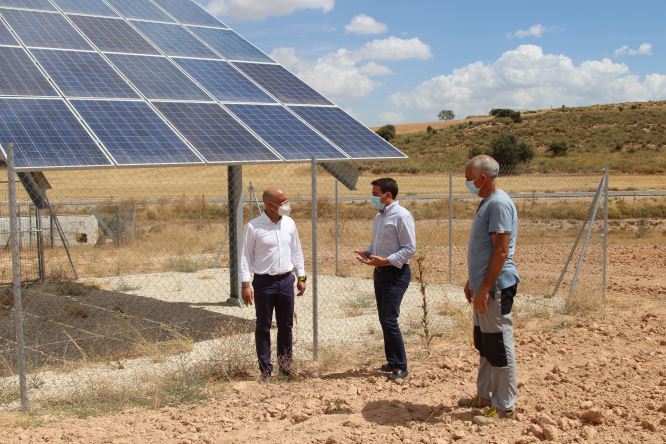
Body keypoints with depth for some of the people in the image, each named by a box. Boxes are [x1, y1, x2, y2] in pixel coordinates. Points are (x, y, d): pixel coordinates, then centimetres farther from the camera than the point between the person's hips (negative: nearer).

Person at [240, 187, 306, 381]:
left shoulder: (289, 223, 4)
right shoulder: (254, 227, -9)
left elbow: (296, 251, 13)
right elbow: (246, 256, -6)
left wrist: (301, 277, 11)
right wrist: (246, 284, -11)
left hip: (286, 280, 4)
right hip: (264, 282, -4)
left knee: (286, 326, 9)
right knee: (263, 327, 4)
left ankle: (285, 368, 20)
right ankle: (265, 370, 13)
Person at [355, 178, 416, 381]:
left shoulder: (401, 216, -14)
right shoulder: (379, 216, 13)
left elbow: (410, 248, -17)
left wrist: (385, 261, -23)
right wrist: (367, 253, 3)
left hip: (396, 273, -9)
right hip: (380, 272, 9)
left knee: (389, 320, -12)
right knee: (384, 320, 13)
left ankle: (401, 367, -2)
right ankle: (392, 362, 24)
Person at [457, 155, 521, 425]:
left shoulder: (499, 204, -16)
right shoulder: (486, 202, 15)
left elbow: (501, 251, -22)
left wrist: (484, 288, -22)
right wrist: (472, 281, 23)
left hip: (496, 287, -10)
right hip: (484, 286, 10)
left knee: (499, 347, -2)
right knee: (485, 346, 18)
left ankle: (504, 407, 6)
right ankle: (485, 397, 29)